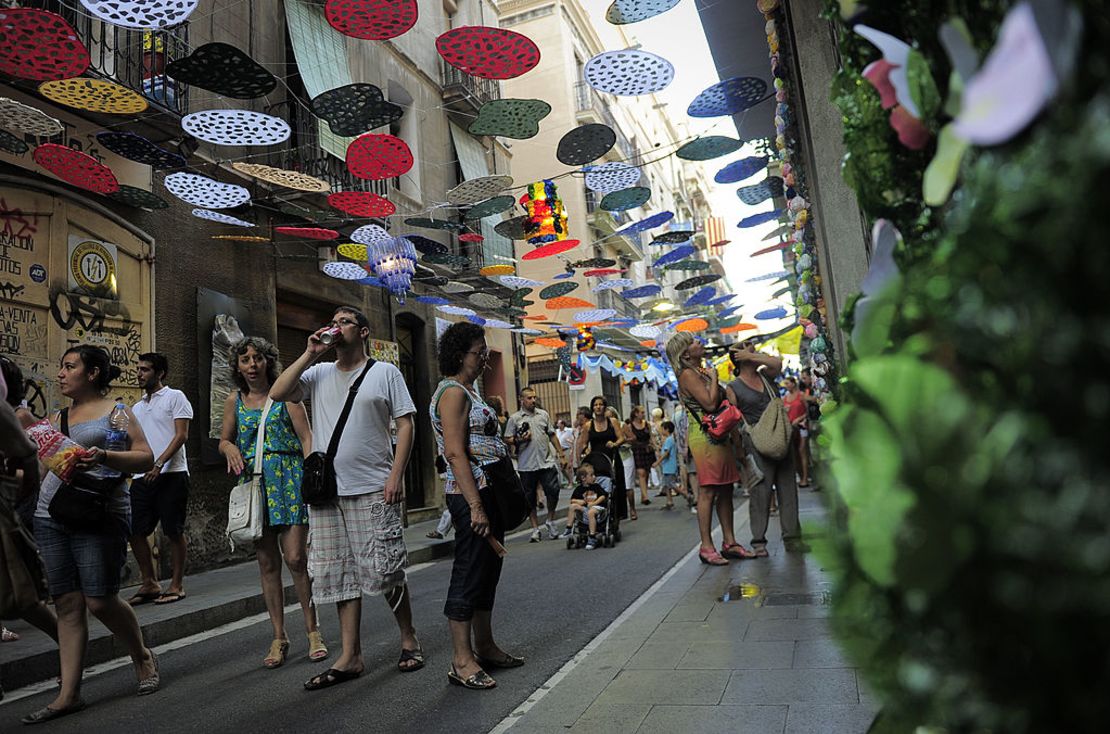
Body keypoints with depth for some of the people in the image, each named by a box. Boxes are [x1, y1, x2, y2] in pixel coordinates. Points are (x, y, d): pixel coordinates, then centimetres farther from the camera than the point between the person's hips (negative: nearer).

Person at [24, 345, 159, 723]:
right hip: (51, 517, 6)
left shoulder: (115, 411, 1)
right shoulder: (56, 419, 18)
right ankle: (69, 694, 12)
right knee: (67, 604, 6)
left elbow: (146, 458, -6)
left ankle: (142, 656, 20)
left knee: (100, 600, -5)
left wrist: (104, 456, -20)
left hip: (100, 516, -5)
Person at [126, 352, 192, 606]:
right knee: (135, 530, 4)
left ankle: (177, 585, 8)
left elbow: (181, 435, -8)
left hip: (171, 473, -7)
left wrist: (159, 464, -18)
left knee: (174, 531, -2)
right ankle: (149, 584, 17)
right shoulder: (137, 407, 22)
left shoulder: (175, 397, 1)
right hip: (142, 476, 7)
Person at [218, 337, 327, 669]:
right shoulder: (235, 400, 11)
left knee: (296, 558, -8)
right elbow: (224, 440, 22)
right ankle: (279, 637, 18)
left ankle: (313, 631, 8)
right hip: (254, 483, 4)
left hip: (288, 480, -4)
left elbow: (306, 438, -3)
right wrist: (230, 449, -3)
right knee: (267, 563, 7)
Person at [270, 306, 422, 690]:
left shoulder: (384, 372, 3)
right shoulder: (318, 373, 12)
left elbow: (405, 424, -1)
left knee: (385, 571, 0)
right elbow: (276, 394, -1)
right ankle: (350, 657, 17)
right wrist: (310, 354, -2)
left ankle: (409, 640, 20)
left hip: (373, 489, -4)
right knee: (341, 574, 8)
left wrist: (395, 476, -11)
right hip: (327, 490, 4)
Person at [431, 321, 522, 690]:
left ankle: (485, 647, 26)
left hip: (489, 491, 10)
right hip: (471, 493, -10)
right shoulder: (453, 392, -12)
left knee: (488, 570, 15)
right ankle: (461, 661, 5)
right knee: (469, 573, -4)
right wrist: (475, 506, -23)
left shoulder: (469, 391, 18)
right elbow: (455, 453, -20)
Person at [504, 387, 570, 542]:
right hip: (526, 466, -2)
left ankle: (550, 522, 18)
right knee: (530, 498, 5)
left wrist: (561, 455, 11)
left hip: (546, 462, 2)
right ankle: (535, 529, 17)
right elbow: (507, 440, 1)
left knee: (553, 491, -4)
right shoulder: (514, 418, 1)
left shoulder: (543, 414, 11)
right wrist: (519, 440, -18)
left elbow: (552, 436, 15)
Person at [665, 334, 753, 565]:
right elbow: (710, 403, -20)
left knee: (725, 490, 9)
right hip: (704, 438, -9)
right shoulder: (688, 374, -10)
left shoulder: (702, 371, 17)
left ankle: (730, 542, 16)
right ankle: (706, 547, -1)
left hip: (719, 436, 9)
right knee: (708, 492, -6)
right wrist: (713, 377, -9)